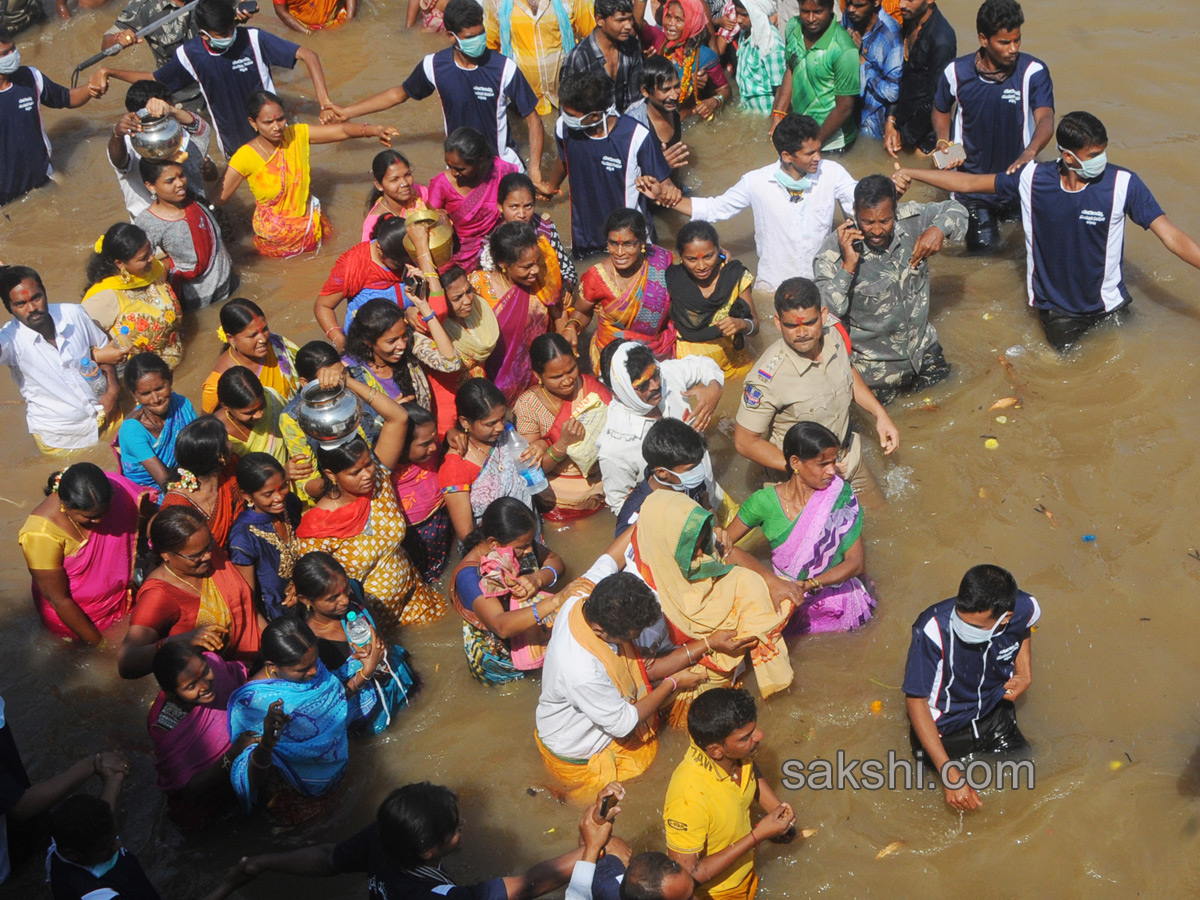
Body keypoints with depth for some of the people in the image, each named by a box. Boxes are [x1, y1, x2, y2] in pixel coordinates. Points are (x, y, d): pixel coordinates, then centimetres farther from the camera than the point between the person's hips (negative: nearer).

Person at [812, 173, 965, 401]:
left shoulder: (911, 219, -18)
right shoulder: (835, 251, -29)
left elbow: (955, 210, 1)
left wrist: (939, 230, -22)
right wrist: (848, 266, -45)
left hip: (922, 347, 4)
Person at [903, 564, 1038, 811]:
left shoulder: (1025, 609, -23)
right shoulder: (932, 629, -37)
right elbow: (915, 700, -27)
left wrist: (1025, 673, -8)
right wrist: (950, 774, -32)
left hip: (995, 716, 4)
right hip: (943, 729, -4)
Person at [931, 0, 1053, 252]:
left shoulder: (1034, 72, -17)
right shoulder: (956, 72, -9)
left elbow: (1045, 120, -30)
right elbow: (941, 110, 11)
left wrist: (1029, 153, -52)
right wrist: (943, 142, -10)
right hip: (973, 175, 0)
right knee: (982, 245, -1)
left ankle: (1007, 213, 42)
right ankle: (988, 217, 32)